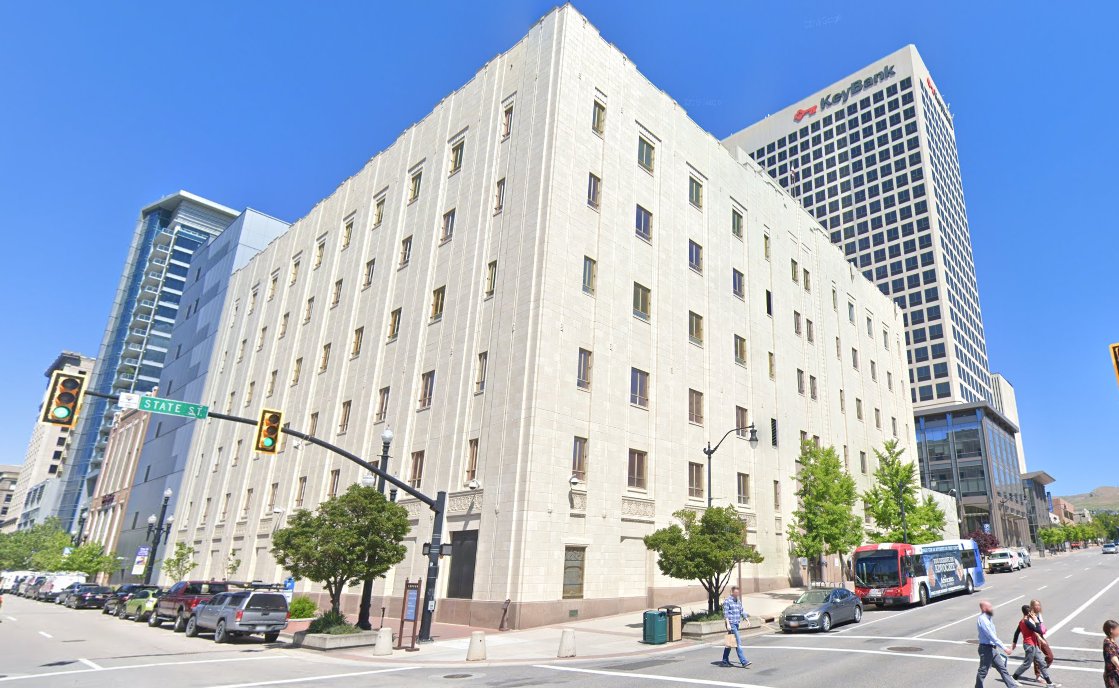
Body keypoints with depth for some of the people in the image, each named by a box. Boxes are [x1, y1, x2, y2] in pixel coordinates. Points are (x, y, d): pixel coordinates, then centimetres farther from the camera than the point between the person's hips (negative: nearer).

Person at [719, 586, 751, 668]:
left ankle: (725, 661, 20)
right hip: (731, 624, -8)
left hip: (736, 624, 8)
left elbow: (742, 611, 20)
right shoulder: (727, 601, -9)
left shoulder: (738, 601, 15)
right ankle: (743, 662, -13)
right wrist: (728, 624, -20)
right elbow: (725, 613, -13)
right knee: (738, 642, -12)